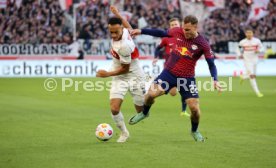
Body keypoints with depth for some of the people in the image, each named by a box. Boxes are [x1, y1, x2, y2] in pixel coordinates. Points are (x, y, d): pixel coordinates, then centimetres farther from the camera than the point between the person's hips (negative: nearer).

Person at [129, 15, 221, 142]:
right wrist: (141, 31, 9)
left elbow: (211, 64, -8)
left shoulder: (203, 44, -15)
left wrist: (215, 80, -23)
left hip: (187, 78, -2)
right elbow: (162, 33, 10)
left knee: (194, 108, -6)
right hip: (169, 73, 2)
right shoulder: (178, 32, -7)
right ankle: (144, 113, 16)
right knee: (151, 93, -16)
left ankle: (195, 131, 25)